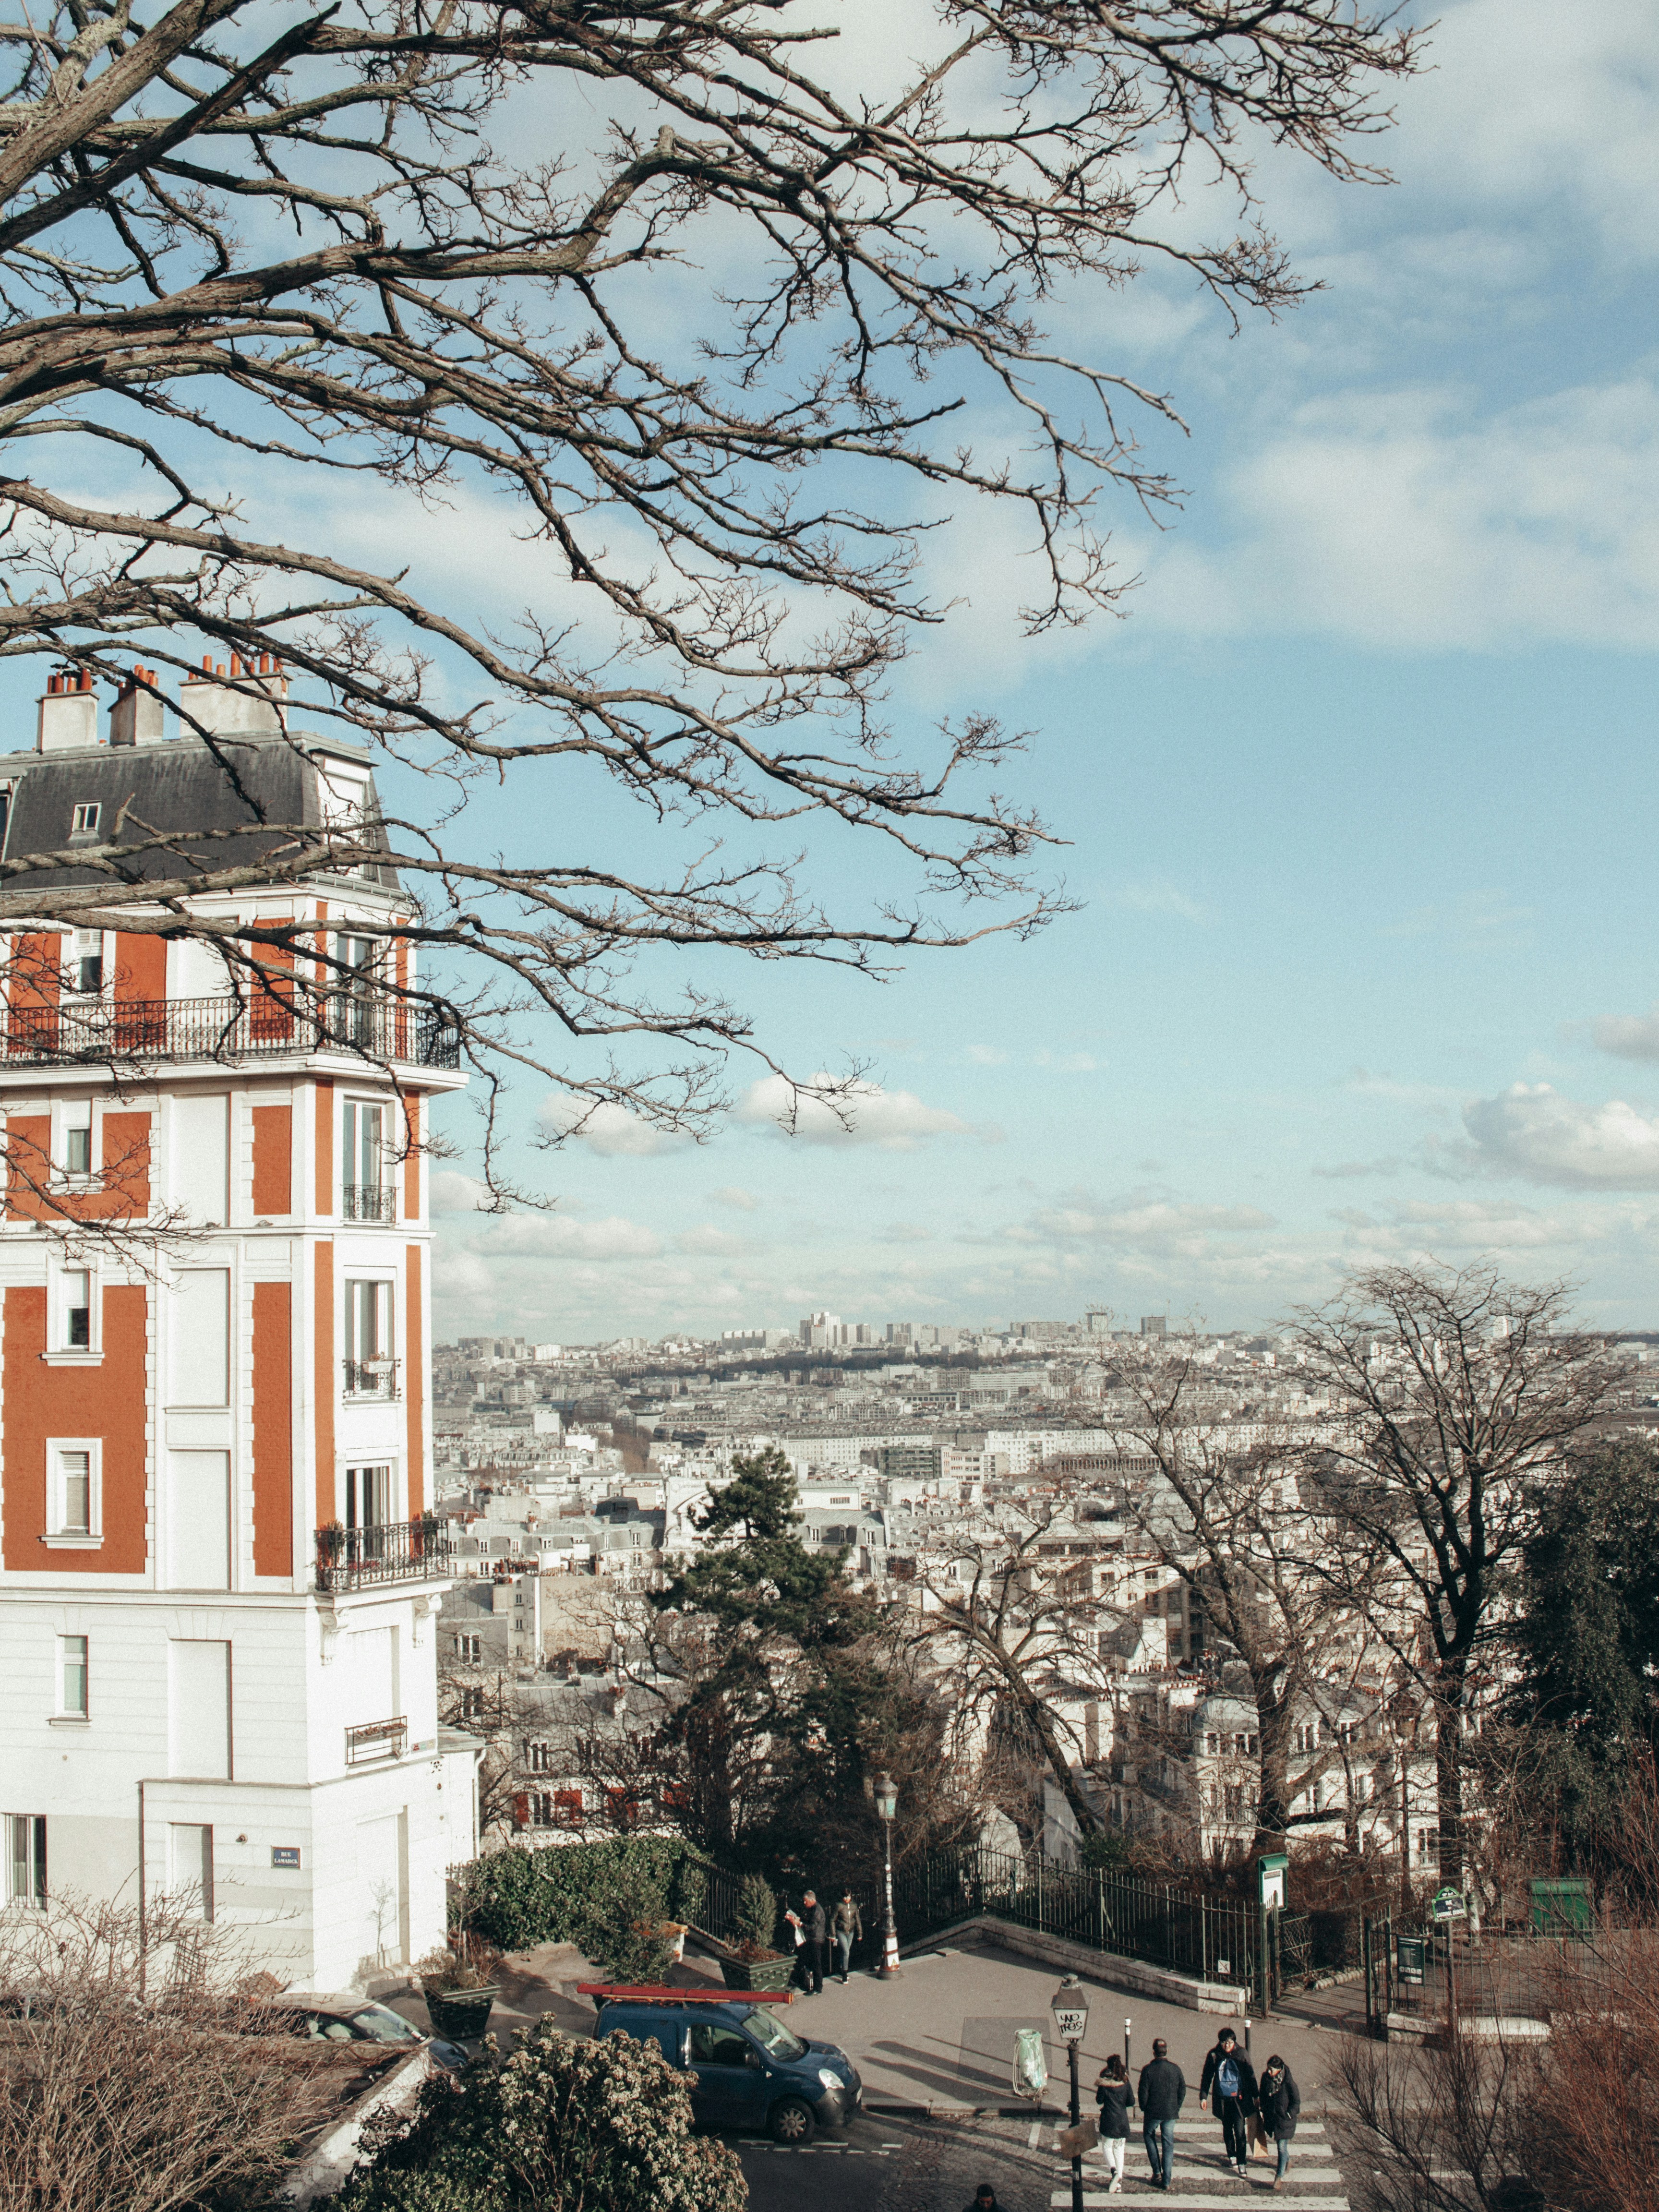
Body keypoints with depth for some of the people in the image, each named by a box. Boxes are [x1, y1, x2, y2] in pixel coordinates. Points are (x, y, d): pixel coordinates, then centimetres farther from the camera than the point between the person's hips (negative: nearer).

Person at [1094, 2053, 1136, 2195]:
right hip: (1122, 2121, 3)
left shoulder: (1104, 2082, -7)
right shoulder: (1125, 2082, -1)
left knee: (1107, 2146, 10)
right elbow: (1132, 2102, 1)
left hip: (1108, 2119, -3)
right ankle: (1118, 2184, 8)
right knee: (1119, 2149, 11)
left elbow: (1099, 2100, -1)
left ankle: (1114, 2171, -18)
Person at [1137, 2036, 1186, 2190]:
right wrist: (1176, 2109, 14)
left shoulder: (1148, 2070, -12)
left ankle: (1157, 2172, 13)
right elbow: (1183, 2091, 3)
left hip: (1153, 2113, -2)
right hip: (1171, 2114, 2)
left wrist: (1144, 2108, 7)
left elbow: (1143, 2092, -9)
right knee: (1168, 2144, 9)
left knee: (1149, 2136, 21)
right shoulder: (1175, 2069, -3)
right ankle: (1167, 2180, 6)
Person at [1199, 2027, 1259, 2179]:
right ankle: (1232, 2158, 34)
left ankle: (1241, 2165, -5)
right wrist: (1203, 2097, 3)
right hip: (1222, 2099, 3)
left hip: (1239, 2098, -2)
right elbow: (1207, 2077, 5)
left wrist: (1255, 2096, 4)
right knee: (1227, 2129, 16)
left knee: (1240, 2131, -9)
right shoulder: (1214, 2055, -6)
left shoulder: (1241, 2054, -9)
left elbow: (1250, 2076, 1)